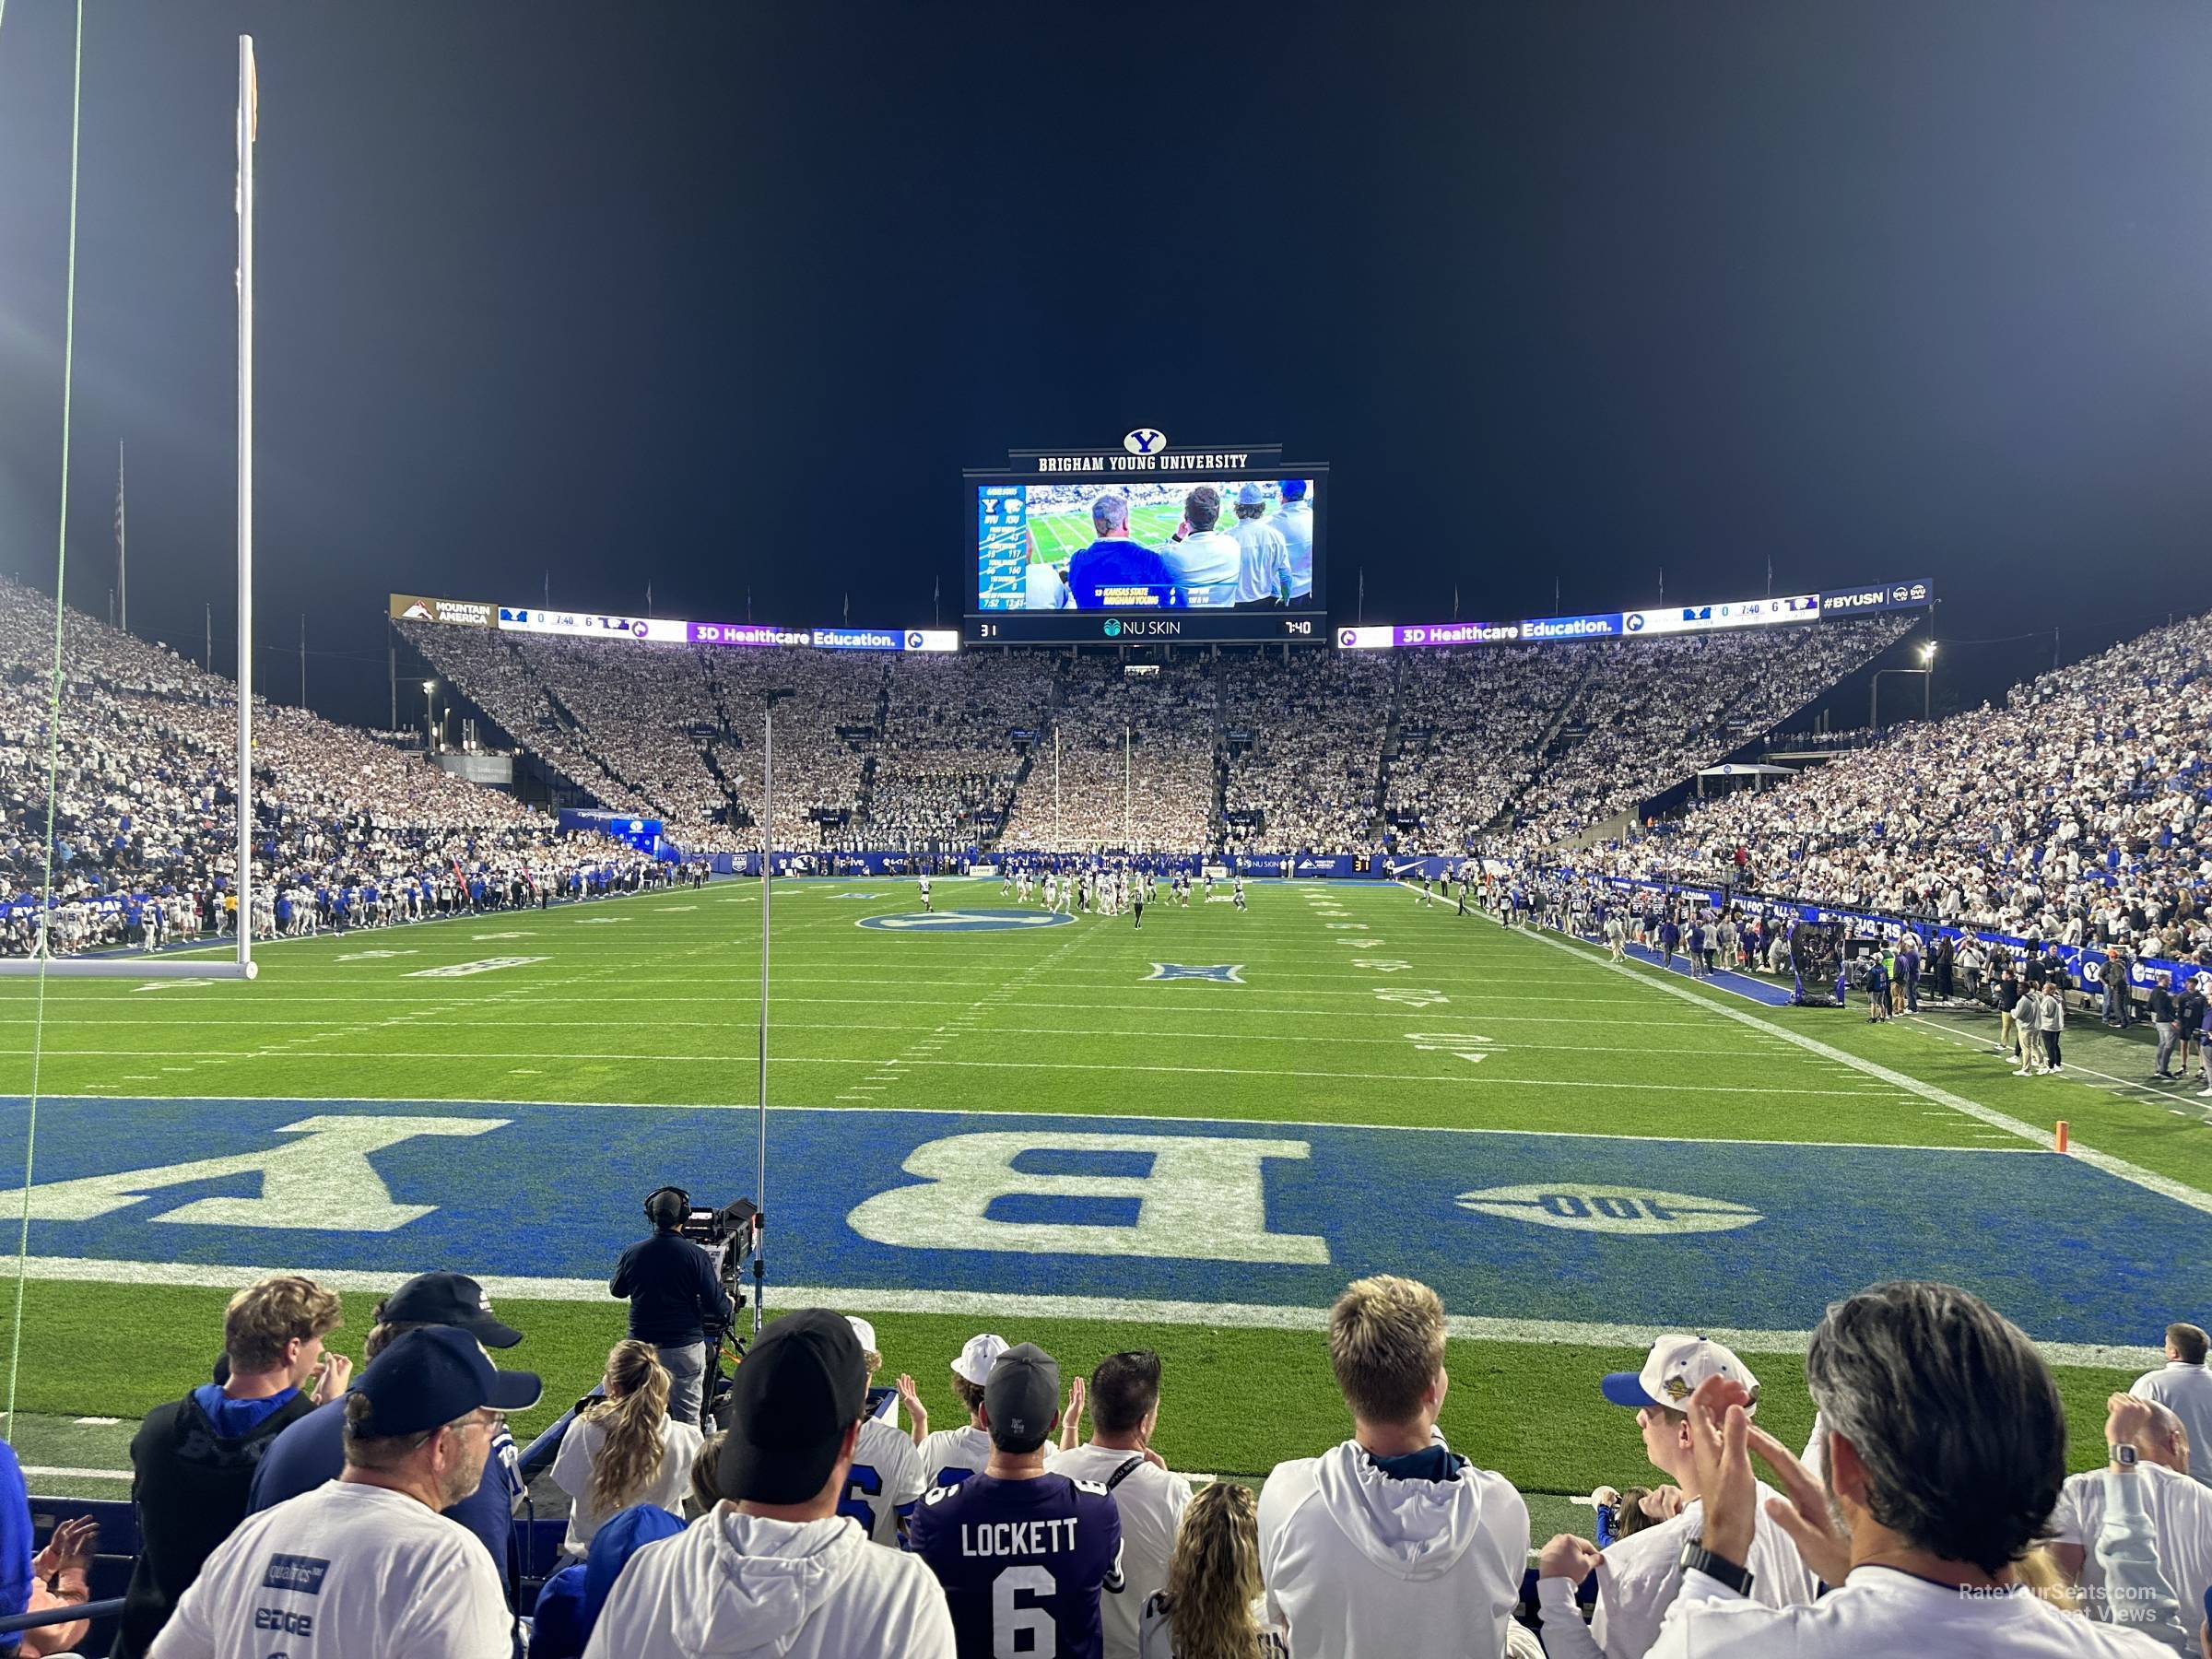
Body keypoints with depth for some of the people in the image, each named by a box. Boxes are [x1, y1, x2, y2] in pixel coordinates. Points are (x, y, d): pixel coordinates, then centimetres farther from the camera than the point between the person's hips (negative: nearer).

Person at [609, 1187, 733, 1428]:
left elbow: (616, 1289, 15)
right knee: (688, 1420, 6)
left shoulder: (632, 1252, -5)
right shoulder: (696, 1255, -14)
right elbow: (716, 1305, -11)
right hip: (685, 1345, -3)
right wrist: (729, 1307, 11)